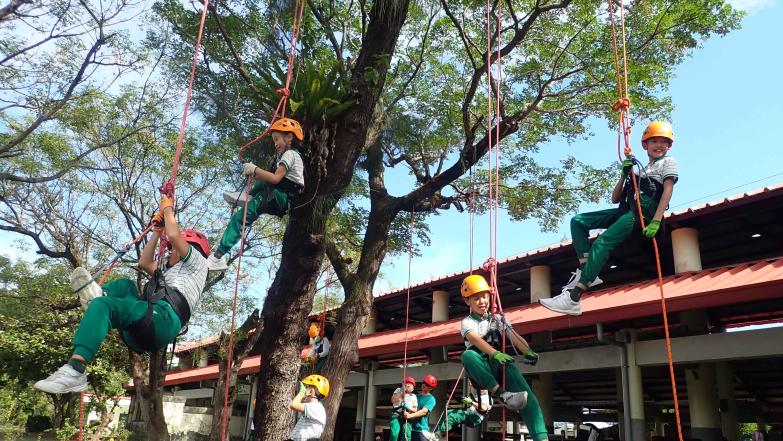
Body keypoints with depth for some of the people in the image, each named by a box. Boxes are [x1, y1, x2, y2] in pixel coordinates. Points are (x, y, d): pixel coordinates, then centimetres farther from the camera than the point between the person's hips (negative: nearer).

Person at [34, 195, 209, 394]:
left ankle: (74, 371, -37)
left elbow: (174, 236, 2)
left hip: (165, 317, -9)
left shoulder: (197, 262, 17)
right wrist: (157, 231, 43)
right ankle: (98, 295, -10)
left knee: (103, 305, -25)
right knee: (125, 285, 25)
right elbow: (144, 263, 41)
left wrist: (167, 209, 18)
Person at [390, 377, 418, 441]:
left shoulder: (413, 396, 16)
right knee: (394, 434, -22)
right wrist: (401, 392, -10)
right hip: (396, 414, -1)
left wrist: (409, 407, -11)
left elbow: (415, 410, 9)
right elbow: (393, 400, -1)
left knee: (407, 435, -16)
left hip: (406, 417, 1)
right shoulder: (399, 390, 14)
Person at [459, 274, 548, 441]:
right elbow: (476, 340, -18)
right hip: (481, 370, -2)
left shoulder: (498, 319, 15)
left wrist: (527, 351, -27)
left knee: (526, 394, -27)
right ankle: (501, 394, -41)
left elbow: (513, 336, -3)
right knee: (468, 355, -36)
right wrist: (495, 353, -40)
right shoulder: (467, 322, 4)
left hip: (500, 364, 2)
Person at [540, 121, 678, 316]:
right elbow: (615, 199, 23)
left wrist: (655, 222, -21)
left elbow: (668, 191, -6)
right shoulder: (642, 171, 31)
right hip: (627, 211, 8)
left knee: (602, 242, -26)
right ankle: (586, 271, -12)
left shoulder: (668, 162, 13)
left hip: (644, 212, -8)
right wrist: (625, 175, 7)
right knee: (577, 221, -2)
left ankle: (572, 299, -33)